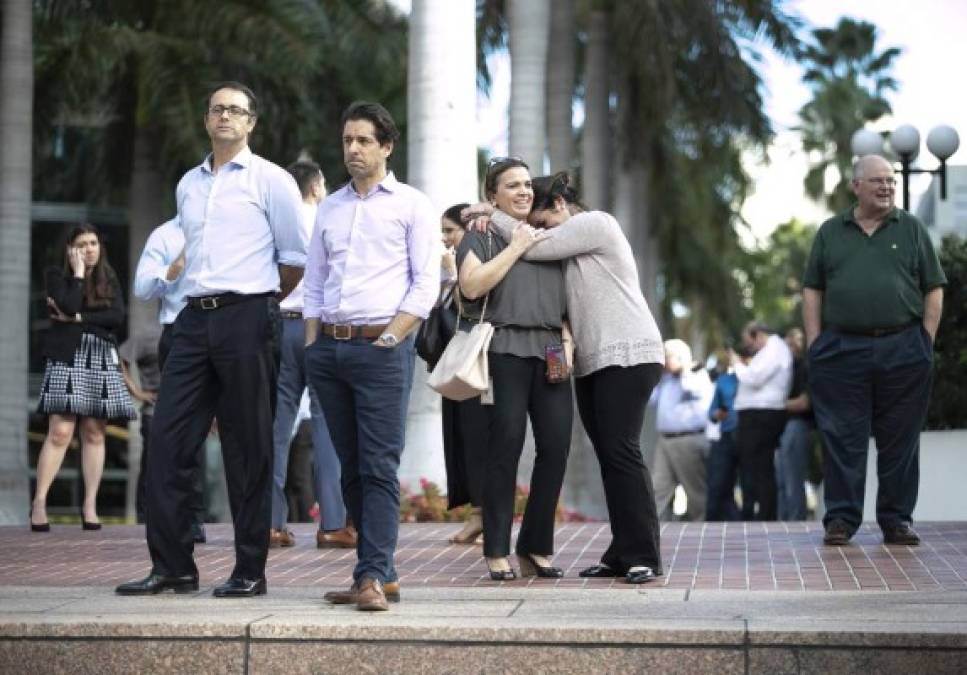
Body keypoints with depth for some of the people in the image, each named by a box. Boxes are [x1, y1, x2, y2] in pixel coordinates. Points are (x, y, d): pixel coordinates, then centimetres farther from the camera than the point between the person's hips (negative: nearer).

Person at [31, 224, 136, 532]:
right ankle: (39, 502, -9)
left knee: (94, 433, 1)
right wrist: (78, 272, -6)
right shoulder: (57, 275, 4)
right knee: (60, 431, -12)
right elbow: (68, 306, -15)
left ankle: (90, 505, 3)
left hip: (102, 360, 3)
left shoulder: (109, 279, 13)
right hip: (67, 357, -3)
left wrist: (76, 318, -8)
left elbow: (118, 316, -2)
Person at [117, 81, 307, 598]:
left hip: (246, 320, -5)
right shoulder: (188, 185, 17)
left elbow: (296, 259, 2)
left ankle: (250, 570, 5)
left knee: (247, 449, -1)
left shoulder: (271, 181, 0)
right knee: (168, 439, 0)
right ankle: (172, 565, 7)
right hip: (195, 318, 6)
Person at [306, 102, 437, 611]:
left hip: (382, 347, -6)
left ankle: (373, 576, -12)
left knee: (379, 467, -10)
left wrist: (389, 338, -11)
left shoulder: (411, 205, 3)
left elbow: (426, 283, -3)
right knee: (351, 467, 7)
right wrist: (312, 345, 9)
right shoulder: (329, 208, 18)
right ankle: (383, 572, 13)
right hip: (328, 350, 6)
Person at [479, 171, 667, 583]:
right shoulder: (571, 248, 24)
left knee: (621, 450, -14)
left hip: (628, 355, -9)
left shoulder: (596, 223, -4)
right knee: (609, 456, 5)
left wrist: (492, 215, -3)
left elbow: (533, 246, -12)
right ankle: (622, 553, 6)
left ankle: (644, 554, -13)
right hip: (591, 362, 9)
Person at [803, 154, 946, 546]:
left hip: (903, 351, 0)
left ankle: (897, 518, 12)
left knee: (899, 439, 4)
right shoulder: (831, 232, 10)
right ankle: (841, 518, 7)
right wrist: (815, 343, 0)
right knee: (843, 439, 1)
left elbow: (933, 290, 8)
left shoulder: (912, 230, 9)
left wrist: (927, 340, -1)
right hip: (842, 349, 0)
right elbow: (812, 290, 10)